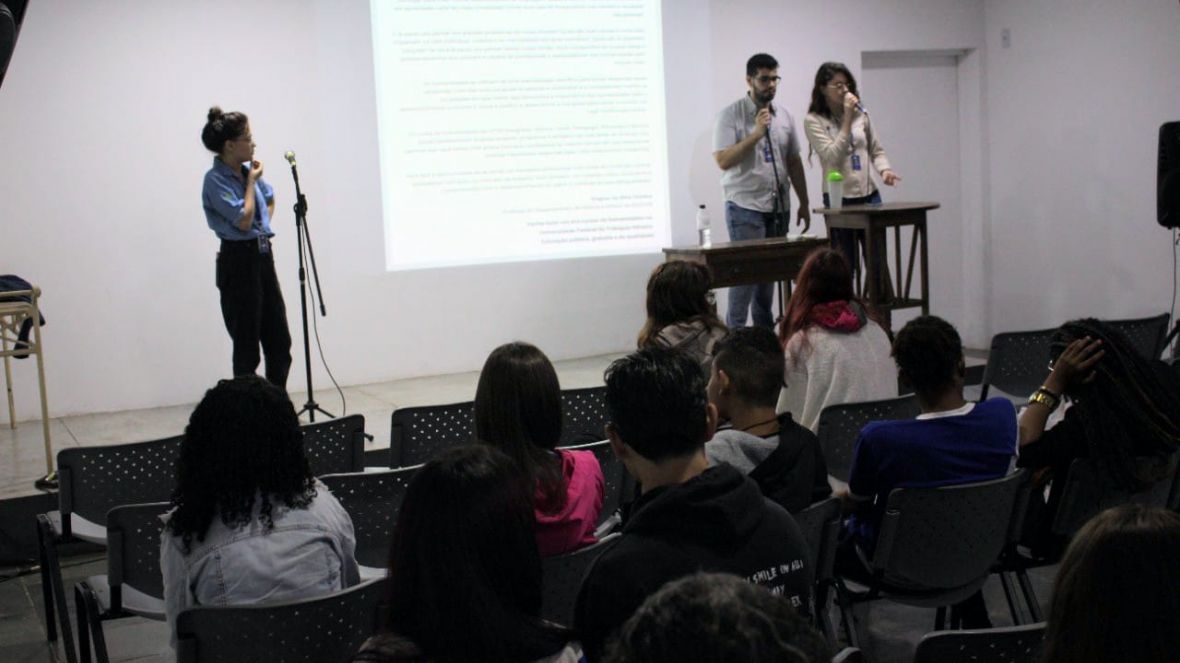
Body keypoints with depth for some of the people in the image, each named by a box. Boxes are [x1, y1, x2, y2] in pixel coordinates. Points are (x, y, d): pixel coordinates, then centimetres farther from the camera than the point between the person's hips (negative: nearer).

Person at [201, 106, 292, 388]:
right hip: (239, 262, -8)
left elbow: (269, 200, 28)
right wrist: (251, 181, -11)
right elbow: (243, 220, -19)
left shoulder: (247, 169, 8)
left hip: (263, 257, 8)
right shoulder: (215, 180, -14)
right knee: (247, 347, 0)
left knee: (279, 343, 11)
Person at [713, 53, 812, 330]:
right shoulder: (731, 115, -6)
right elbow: (723, 160, -15)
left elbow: (794, 162, 16)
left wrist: (804, 203, 14)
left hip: (779, 208, 6)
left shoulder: (784, 116, 11)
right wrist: (756, 134, -20)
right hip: (746, 208, -6)